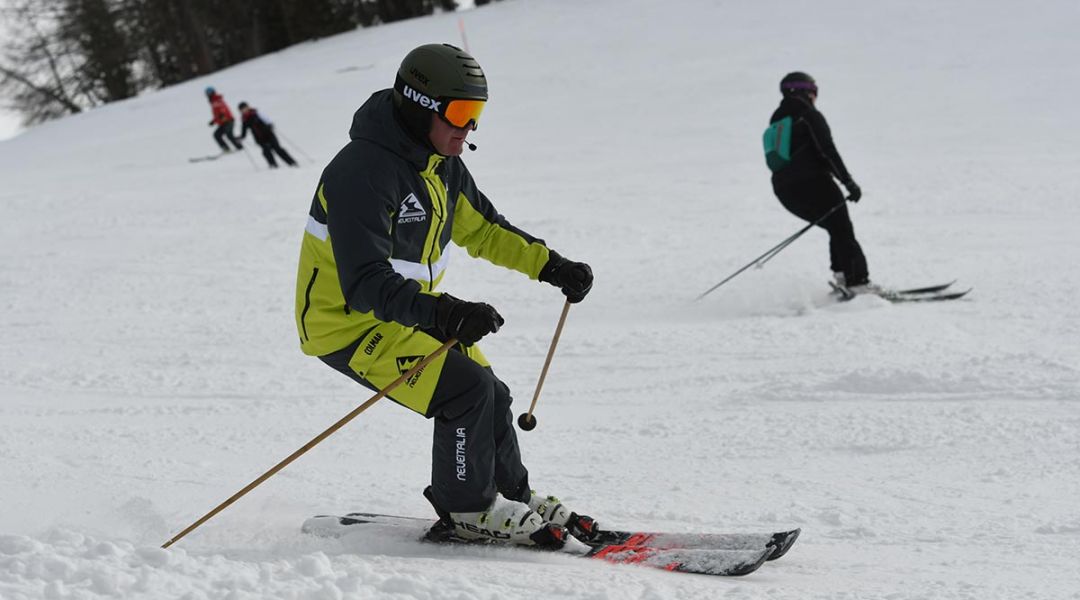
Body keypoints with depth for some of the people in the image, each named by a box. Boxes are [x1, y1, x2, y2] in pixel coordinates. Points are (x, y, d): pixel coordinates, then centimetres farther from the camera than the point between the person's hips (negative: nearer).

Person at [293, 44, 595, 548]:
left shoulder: (441, 164, 0)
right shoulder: (364, 174, -30)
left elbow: (481, 228, 16)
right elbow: (365, 284, -38)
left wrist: (550, 266, 5)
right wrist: (441, 313, -50)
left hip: (409, 312, 9)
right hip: (348, 323, -9)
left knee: (490, 395, 9)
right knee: (465, 387, -18)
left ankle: (512, 497, 30)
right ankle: (469, 511, 0)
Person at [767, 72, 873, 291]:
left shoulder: (776, 120, 18)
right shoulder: (809, 115, -5)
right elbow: (828, 150, -14)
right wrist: (848, 181, -15)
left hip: (784, 190, 7)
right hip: (813, 184, -7)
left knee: (837, 229, 21)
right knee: (843, 231, 1)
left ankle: (841, 274, 11)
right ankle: (857, 281, -8)